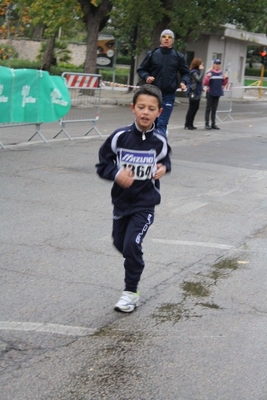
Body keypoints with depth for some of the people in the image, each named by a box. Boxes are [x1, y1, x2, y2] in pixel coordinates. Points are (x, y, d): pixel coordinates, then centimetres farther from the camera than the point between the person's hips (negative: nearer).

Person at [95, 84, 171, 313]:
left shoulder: (159, 142, -11)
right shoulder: (120, 137, -13)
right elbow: (102, 164, -5)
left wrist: (164, 168, -9)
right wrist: (116, 174, -23)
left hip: (145, 203, -3)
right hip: (121, 200, 3)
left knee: (132, 245, -13)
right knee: (120, 243, 18)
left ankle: (131, 293, 4)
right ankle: (135, 265, 52)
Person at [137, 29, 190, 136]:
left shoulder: (178, 57, 3)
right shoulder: (152, 54, 2)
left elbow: (185, 73, 11)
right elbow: (141, 69, 9)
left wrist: (184, 82, -10)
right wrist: (147, 77, -12)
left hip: (168, 95, -1)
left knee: (162, 124, -5)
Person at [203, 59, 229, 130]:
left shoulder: (221, 73, 7)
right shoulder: (210, 73, -7)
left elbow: (223, 84, 14)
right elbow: (205, 83, -10)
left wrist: (226, 78, -3)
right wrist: (208, 77, -24)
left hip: (218, 94, 5)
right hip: (210, 93, -5)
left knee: (214, 109, 10)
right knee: (208, 109, -1)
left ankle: (213, 124, 13)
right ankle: (207, 124, 2)